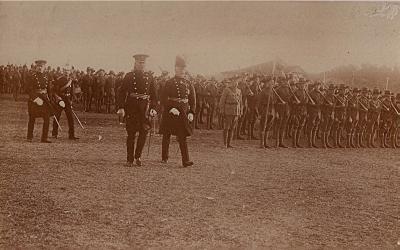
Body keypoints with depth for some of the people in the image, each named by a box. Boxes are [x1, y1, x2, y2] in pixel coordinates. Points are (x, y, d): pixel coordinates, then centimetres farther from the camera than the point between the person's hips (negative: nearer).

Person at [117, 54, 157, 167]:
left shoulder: (149, 77, 10)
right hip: (131, 106, -2)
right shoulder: (129, 76, 1)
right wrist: (121, 107, -11)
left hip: (145, 106, 2)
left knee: (144, 131, -4)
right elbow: (122, 92, -1)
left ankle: (138, 156, 15)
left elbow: (153, 94, 12)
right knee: (131, 133, 1)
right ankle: (130, 159, 10)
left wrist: (153, 107, 0)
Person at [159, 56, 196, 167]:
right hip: (170, 113, -2)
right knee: (167, 135, 8)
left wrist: (191, 113, 0)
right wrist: (171, 108, -20)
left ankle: (185, 160, -8)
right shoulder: (169, 83, -3)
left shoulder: (189, 84, 9)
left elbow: (192, 100, 12)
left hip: (184, 112, 2)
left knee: (183, 136, -4)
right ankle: (164, 157, 23)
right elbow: (163, 99, -7)